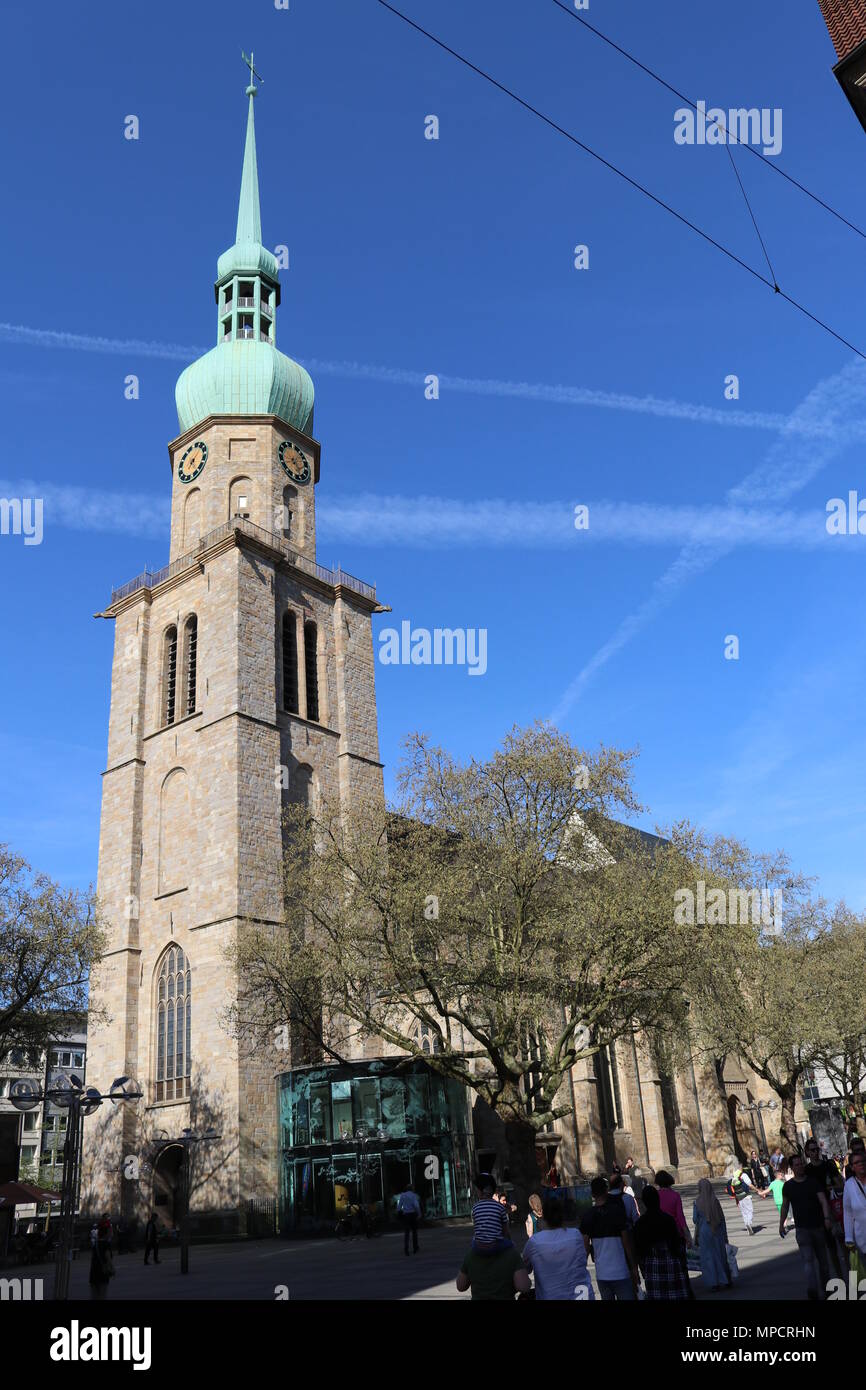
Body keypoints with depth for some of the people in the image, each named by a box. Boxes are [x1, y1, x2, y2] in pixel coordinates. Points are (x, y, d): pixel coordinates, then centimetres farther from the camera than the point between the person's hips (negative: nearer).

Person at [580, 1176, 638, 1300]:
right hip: (620, 1271, -3)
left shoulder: (587, 1216, 0)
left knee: (606, 1298, 14)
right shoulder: (617, 1210, -10)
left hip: (601, 1273, 3)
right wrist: (634, 1267, 0)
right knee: (627, 1297, 3)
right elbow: (626, 1241, -8)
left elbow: (585, 1246, 0)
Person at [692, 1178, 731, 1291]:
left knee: (708, 1257, 7)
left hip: (704, 1231, -2)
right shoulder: (715, 1200, -6)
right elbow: (722, 1218, -3)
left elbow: (695, 1219, -7)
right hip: (717, 1231, 2)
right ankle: (726, 1281, 24)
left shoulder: (697, 1202, -10)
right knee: (721, 1255, 16)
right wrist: (724, 1234, 6)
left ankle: (714, 1283, 6)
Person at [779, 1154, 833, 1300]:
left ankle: (826, 1288, 26)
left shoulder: (813, 1182, 0)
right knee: (808, 1259, -13)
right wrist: (781, 1224, 11)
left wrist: (827, 1218, -25)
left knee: (823, 1259, 12)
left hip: (818, 1226, 1)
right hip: (801, 1229, -1)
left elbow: (823, 1201, -10)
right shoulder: (788, 1186, 4)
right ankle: (812, 1289, -23)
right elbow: (785, 1206, 13)